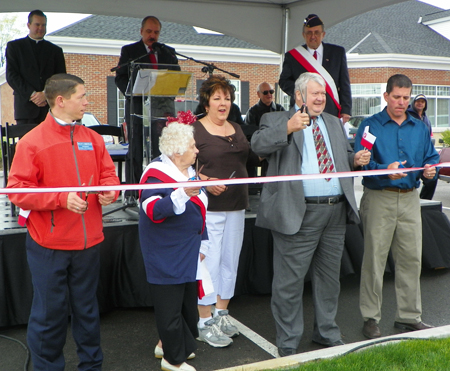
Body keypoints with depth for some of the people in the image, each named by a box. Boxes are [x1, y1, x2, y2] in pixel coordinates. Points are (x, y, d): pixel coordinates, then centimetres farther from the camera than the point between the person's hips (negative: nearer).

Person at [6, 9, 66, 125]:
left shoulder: (56, 50, 17)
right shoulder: (14, 46, 13)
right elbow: (11, 75, 3)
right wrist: (31, 94, -11)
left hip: (51, 107, 1)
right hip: (26, 105, -1)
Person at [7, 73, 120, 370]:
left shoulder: (93, 139, 6)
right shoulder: (32, 141, -7)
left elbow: (108, 174, 13)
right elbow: (17, 189, -11)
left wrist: (109, 191, -10)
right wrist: (62, 198, -20)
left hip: (88, 241, 4)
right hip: (48, 245, -4)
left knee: (87, 306, 16)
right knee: (50, 311, 6)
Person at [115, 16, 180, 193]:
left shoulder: (169, 52, 17)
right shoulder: (129, 51, 10)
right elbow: (120, 78, 4)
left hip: (163, 105, 2)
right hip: (137, 105, -2)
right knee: (135, 150, -1)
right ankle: (131, 194, 4)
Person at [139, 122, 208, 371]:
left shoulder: (187, 171, 11)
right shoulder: (157, 174, -17)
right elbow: (154, 211, -31)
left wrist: (201, 243, 22)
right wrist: (184, 192, -41)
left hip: (187, 253, 9)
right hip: (166, 255, -9)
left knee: (187, 298, 18)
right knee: (170, 304, 1)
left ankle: (168, 343, 37)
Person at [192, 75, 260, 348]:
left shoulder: (237, 129, 15)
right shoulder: (195, 130, -6)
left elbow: (253, 157, 19)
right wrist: (204, 181, -23)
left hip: (237, 206, 7)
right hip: (209, 207, -7)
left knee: (231, 261, 12)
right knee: (210, 262, -4)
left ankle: (222, 314, 27)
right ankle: (205, 322, 8)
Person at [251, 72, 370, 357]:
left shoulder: (334, 123, 20)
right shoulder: (277, 120, 0)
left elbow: (345, 157, 28)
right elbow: (258, 145, -18)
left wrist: (356, 159, 5)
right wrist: (288, 128, -32)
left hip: (336, 212, 6)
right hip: (299, 214, -6)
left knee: (329, 277, 18)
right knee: (290, 280, 1)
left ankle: (327, 334, 35)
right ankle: (288, 343, 17)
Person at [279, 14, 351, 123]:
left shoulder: (338, 52, 13)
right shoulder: (292, 56, 11)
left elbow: (344, 84, 11)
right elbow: (284, 81, 11)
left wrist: (346, 111, 2)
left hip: (331, 114, 1)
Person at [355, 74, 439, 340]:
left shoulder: (420, 128, 15)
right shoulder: (370, 126, -1)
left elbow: (431, 157, 15)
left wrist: (430, 169, -8)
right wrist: (385, 170, -27)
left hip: (410, 198, 5)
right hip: (379, 198, -4)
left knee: (411, 258, 8)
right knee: (375, 259, 0)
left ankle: (410, 316, 22)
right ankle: (371, 318, 12)